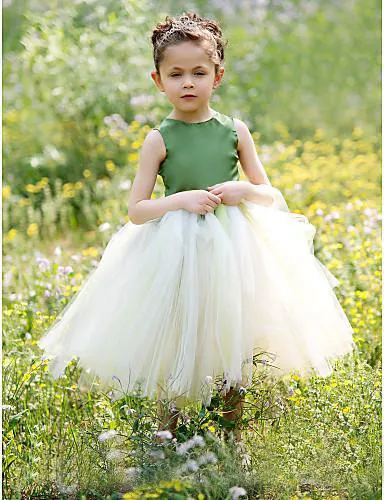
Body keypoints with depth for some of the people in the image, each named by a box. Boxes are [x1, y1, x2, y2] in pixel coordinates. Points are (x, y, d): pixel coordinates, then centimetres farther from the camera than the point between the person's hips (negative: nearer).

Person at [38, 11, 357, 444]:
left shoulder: (235, 130, 2)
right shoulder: (159, 139, -4)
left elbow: (270, 195, 8)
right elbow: (136, 211, -5)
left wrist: (244, 191, -14)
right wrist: (181, 200, -20)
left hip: (233, 248, 2)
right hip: (175, 253, -2)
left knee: (237, 344, 9)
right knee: (172, 347, 3)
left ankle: (233, 436, 26)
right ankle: (166, 437, 20)